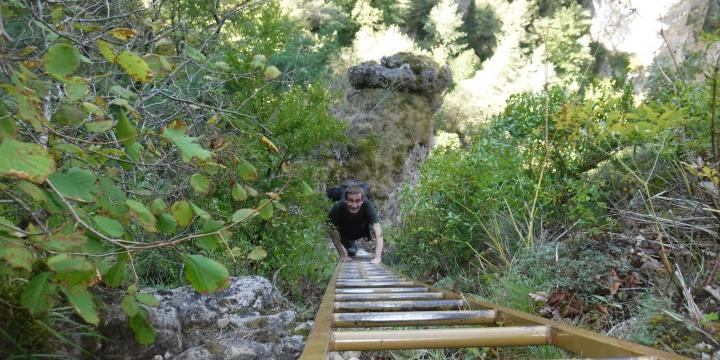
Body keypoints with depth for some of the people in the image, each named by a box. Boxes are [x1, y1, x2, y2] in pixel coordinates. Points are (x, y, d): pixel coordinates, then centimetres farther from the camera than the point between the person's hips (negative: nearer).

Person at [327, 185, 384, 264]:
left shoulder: (368, 205, -41)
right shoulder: (338, 208, -39)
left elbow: (377, 231, -47)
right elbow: (333, 231, -24)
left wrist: (377, 258, -56)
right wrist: (342, 255, -27)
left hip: (364, 230, 2)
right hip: (346, 233, -2)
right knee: (350, 252, -4)